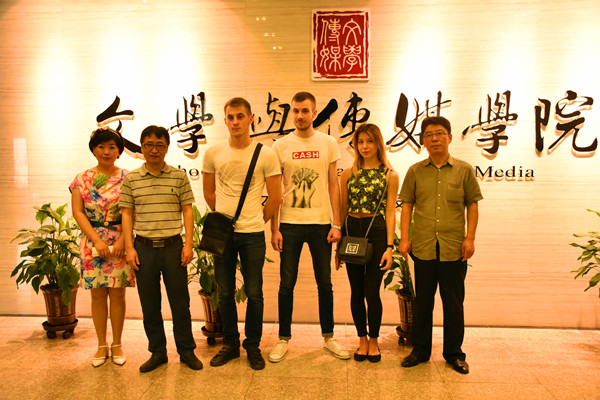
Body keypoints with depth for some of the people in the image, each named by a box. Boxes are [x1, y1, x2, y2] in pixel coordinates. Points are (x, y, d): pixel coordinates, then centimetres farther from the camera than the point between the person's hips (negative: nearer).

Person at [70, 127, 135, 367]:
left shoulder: (126, 178, 1)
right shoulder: (82, 179, 6)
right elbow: (78, 212, 0)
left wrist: (122, 240, -14)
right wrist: (97, 240, -10)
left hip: (119, 241, -1)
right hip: (92, 242, 1)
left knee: (117, 293, 3)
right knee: (97, 294, 7)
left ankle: (117, 345, 18)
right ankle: (101, 345, 21)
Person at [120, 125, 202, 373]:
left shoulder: (179, 177, 3)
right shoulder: (131, 179, 5)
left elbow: (187, 211, 3)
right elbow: (127, 214, 6)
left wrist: (188, 244, -4)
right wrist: (129, 247, -1)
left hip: (173, 246, -1)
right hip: (144, 247, 1)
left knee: (180, 302, 6)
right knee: (149, 304, 10)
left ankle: (186, 350, 22)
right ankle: (157, 352, 25)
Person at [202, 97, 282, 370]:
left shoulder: (266, 155, -4)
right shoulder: (213, 153, 3)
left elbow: (275, 198, 1)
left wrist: (255, 221, 7)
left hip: (253, 234, -2)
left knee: (254, 294, 6)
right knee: (225, 293, 11)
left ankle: (253, 346, 24)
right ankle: (230, 344, 29)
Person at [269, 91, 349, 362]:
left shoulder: (328, 144, 3)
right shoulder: (280, 146, 2)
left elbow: (334, 186, 4)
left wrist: (336, 224, -3)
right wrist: (274, 228, -2)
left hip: (321, 223, 1)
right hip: (289, 224, 0)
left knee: (325, 283, 10)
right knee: (287, 284, 7)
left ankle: (328, 337, 27)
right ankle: (283, 339, 22)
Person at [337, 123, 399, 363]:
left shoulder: (390, 175, 3)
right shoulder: (348, 174, 8)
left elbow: (390, 212, -1)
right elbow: (342, 210, 10)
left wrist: (389, 246, -8)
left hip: (376, 232, -2)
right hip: (351, 232, 2)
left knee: (372, 291, 0)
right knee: (356, 291, 8)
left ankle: (373, 340, 21)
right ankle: (362, 340, 25)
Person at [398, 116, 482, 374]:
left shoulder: (464, 170, 5)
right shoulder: (415, 171, 7)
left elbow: (472, 205, 6)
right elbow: (407, 205, 6)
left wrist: (470, 238, -2)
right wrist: (404, 238, -1)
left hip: (454, 248, 0)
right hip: (423, 247, 1)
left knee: (454, 303, 9)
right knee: (422, 301, 11)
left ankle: (454, 353, 25)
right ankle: (420, 350, 25)